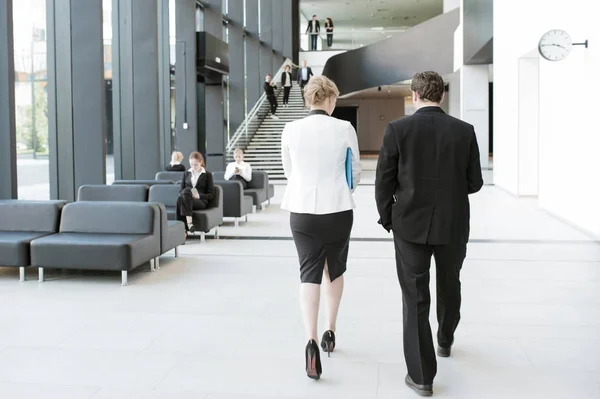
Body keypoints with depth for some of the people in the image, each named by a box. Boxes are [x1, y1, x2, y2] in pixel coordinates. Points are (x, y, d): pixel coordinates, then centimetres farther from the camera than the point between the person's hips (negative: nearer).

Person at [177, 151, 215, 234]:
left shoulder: (207, 175, 9)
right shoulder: (186, 174, 20)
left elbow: (211, 195, 4)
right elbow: (181, 191, 19)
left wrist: (199, 196, -13)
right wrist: (185, 194, -5)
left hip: (201, 201, -3)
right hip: (186, 199, 3)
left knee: (181, 199, -36)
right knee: (180, 198, -36)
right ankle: (189, 223, -44)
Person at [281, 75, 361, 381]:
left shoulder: (291, 130, -4)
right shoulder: (344, 129, -7)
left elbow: (289, 171, 9)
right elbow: (355, 173, 3)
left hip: (302, 210, 0)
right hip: (338, 210, 0)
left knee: (309, 273, 2)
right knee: (335, 269, 19)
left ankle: (311, 339, -15)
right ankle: (330, 332, 30)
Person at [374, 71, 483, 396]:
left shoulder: (397, 129, -9)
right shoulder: (465, 131, -3)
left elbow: (384, 182, -7)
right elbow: (474, 183, 0)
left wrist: (387, 220, 7)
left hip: (411, 225, -2)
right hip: (453, 225, 3)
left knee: (415, 298, 5)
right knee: (449, 286, 25)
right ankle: (445, 340, 49)